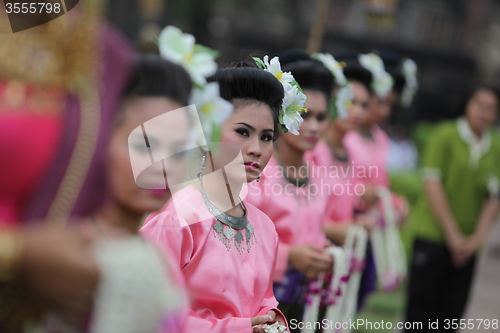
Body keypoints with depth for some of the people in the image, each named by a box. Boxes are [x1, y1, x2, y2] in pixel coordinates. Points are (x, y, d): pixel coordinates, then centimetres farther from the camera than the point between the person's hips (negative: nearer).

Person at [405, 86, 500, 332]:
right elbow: (432, 185, -8)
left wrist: (478, 236, -7)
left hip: (467, 245, 4)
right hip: (434, 236, -4)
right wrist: (453, 234, -10)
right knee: (421, 310, -2)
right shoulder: (446, 135, -4)